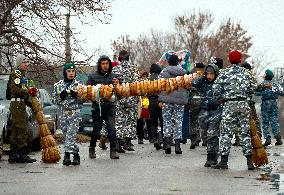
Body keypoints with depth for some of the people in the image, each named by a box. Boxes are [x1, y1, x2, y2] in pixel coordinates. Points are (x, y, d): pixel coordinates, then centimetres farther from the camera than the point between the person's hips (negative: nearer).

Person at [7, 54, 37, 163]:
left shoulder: (23, 76, 23)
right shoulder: (16, 74, -7)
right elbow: (14, 89, -20)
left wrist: (31, 104, 20)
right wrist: (28, 91, -24)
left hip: (21, 104, 10)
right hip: (17, 104, -10)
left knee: (15, 130, 10)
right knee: (22, 130, -12)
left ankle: (13, 155, 13)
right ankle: (23, 155, -13)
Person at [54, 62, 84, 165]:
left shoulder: (79, 84, 4)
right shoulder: (58, 85, 10)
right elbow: (56, 98, 5)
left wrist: (76, 94, -18)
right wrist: (61, 95, -15)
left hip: (75, 112, -3)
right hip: (64, 112, 3)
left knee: (71, 134, -15)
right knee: (68, 135, 5)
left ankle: (67, 155, -19)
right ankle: (76, 154, 16)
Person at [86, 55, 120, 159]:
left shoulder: (113, 76, 9)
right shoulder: (93, 76, 4)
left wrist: (117, 85, -14)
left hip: (110, 106, 1)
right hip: (97, 107, -1)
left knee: (111, 128, -10)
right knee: (96, 129, 6)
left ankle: (113, 151, -10)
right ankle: (92, 149, 23)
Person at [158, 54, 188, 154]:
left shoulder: (163, 72, -1)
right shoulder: (184, 73, 4)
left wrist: (160, 99, 3)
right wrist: (185, 99, 21)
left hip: (167, 100, -1)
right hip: (180, 100, 1)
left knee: (167, 121, 6)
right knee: (178, 122, 4)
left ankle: (167, 142, -8)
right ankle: (177, 145, 0)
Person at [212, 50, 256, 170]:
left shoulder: (224, 73, -4)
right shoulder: (246, 73, 4)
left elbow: (216, 90, -6)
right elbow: (253, 88, 6)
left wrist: (221, 98, 12)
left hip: (229, 105, -2)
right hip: (244, 104, 2)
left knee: (226, 133, 1)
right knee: (245, 132, 7)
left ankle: (224, 161, -2)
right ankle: (250, 161, 6)